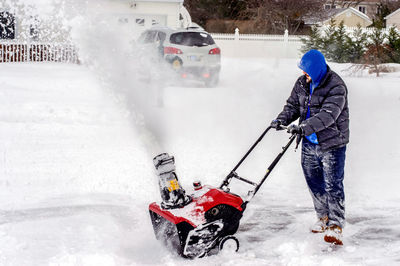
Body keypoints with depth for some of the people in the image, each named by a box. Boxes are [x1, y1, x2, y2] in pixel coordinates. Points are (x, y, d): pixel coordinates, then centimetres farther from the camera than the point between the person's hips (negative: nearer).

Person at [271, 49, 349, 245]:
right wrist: (282, 119, -8)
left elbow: (328, 115, -29)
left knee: (333, 185, -7)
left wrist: (304, 127, -39)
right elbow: (293, 105, 13)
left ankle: (335, 226, -5)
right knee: (314, 183, 15)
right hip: (309, 143, 7)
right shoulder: (302, 83, 4)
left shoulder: (336, 87, -19)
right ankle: (323, 216, 32)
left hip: (331, 144, -7)